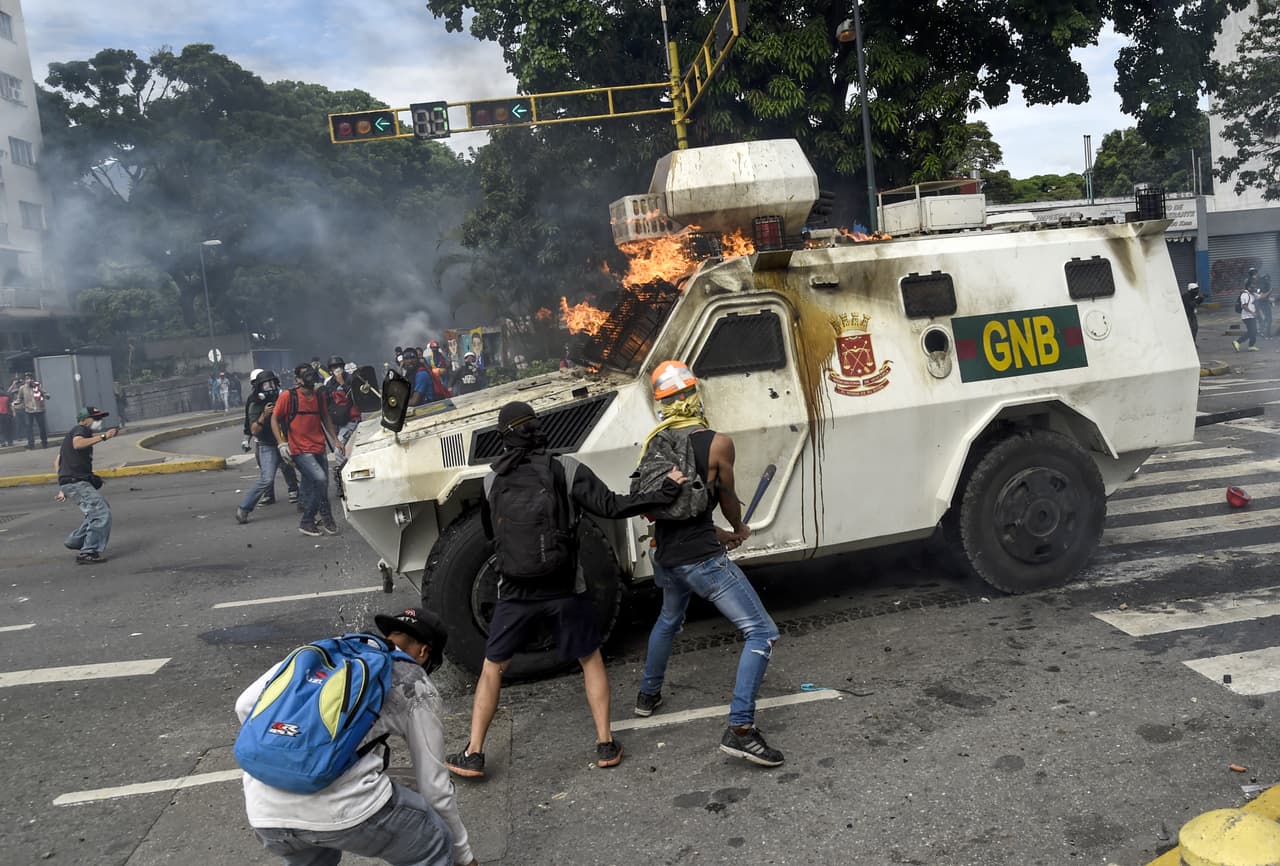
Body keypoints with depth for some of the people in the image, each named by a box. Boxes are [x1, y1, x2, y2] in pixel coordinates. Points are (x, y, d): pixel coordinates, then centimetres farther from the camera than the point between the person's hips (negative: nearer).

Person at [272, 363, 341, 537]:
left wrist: (335, 441, 17)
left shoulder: (319, 396, 8)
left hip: (318, 449, 6)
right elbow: (274, 419, -2)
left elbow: (325, 418, 21)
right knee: (320, 479, -20)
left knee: (312, 490, 9)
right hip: (300, 450, -6)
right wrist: (281, 443, -11)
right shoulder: (288, 396, -7)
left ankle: (307, 523, 21)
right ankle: (326, 517, -3)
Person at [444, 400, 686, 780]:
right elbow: (612, 506, -14)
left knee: (492, 668, 18)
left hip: (515, 593, 1)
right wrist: (666, 492, -8)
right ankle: (606, 744, 18)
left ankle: (473, 755, 19)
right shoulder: (566, 470, -9)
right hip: (565, 591, -1)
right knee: (590, 660, 20)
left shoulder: (492, 481, 0)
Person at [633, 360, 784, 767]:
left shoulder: (654, 444, 4)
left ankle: (648, 695, 48)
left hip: (665, 557, 7)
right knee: (762, 633, -2)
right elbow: (727, 499, 3)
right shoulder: (717, 443, -12)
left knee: (668, 620, 34)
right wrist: (739, 530, 25)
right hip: (703, 560, -7)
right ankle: (740, 729, -10)